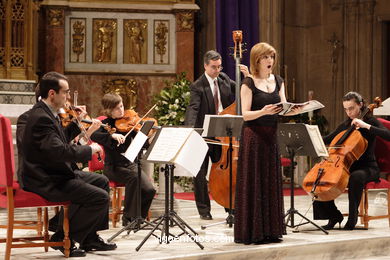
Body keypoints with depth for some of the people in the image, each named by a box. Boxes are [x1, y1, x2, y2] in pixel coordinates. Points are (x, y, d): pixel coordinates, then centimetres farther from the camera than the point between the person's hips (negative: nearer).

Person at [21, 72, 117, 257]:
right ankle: (63, 238, -4)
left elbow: (60, 140, 22)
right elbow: (59, 151, -32)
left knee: (102, 181, 22)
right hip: (46, 182, -11)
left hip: (54, 174, 11)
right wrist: (89, 150, -20)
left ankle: (90, 239, 22)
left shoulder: (45, 112, 10)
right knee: (100, 198, -17)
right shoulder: (41, 117, -23)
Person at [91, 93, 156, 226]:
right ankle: (128, 216, -18)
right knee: (133, 176, -33)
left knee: (149, 189, -20)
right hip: (113, 167, -3)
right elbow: (93, 135, -23)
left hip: (129, 164, 3)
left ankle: (139, 217, 6)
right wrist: (113, 136, -36)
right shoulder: (106, 124, -1)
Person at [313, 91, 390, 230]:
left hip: (368, 168, -5)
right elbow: (327, 140, 21)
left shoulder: (371, 121, -3)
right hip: (348, 166, 6)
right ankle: (334, 215, -2)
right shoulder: (345, 125, 13)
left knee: (356, 177, -40)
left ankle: (352, 218, -26)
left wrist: (366, 126, -25)